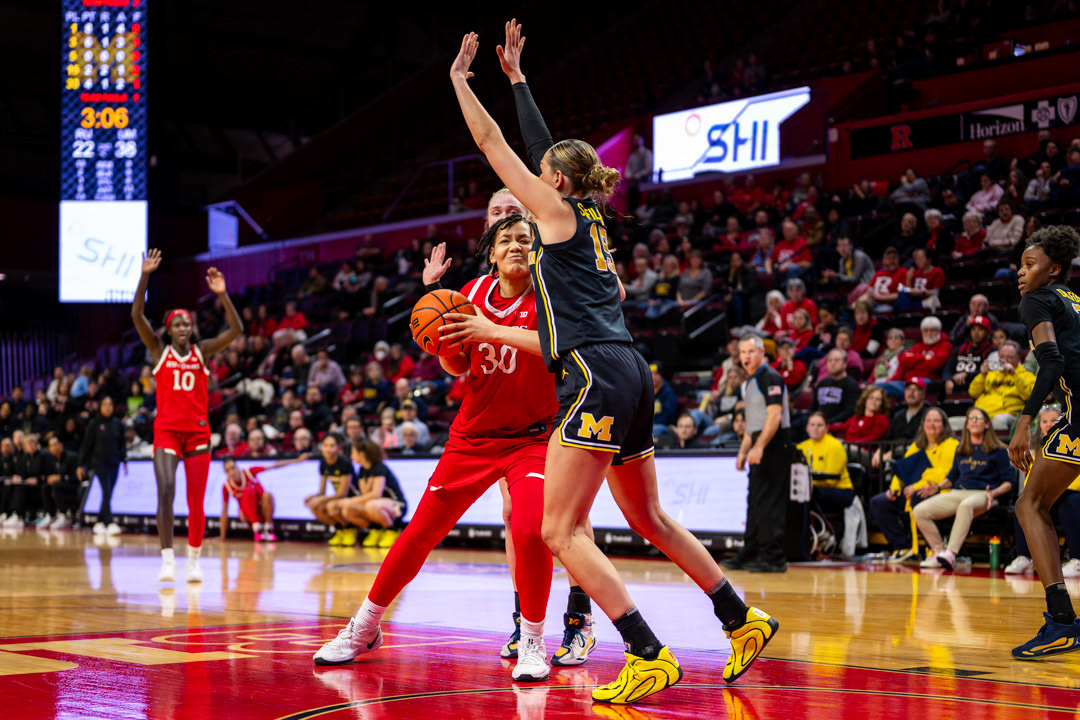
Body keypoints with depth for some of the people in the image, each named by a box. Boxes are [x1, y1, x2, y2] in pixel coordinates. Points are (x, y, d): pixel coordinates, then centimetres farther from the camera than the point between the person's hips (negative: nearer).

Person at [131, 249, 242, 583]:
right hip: (166, 430, -1)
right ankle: (167, 559, -16)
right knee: (166, 490, -19)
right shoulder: (159, 350, 4)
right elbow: (136, 315, -8)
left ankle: (194, 560, 18)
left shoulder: (202, 351, 6)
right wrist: (145, 276, -19)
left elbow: (236, 330, -7)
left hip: (198, 431, 1)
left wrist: (222, 295, -18)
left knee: (196, 501, 3)